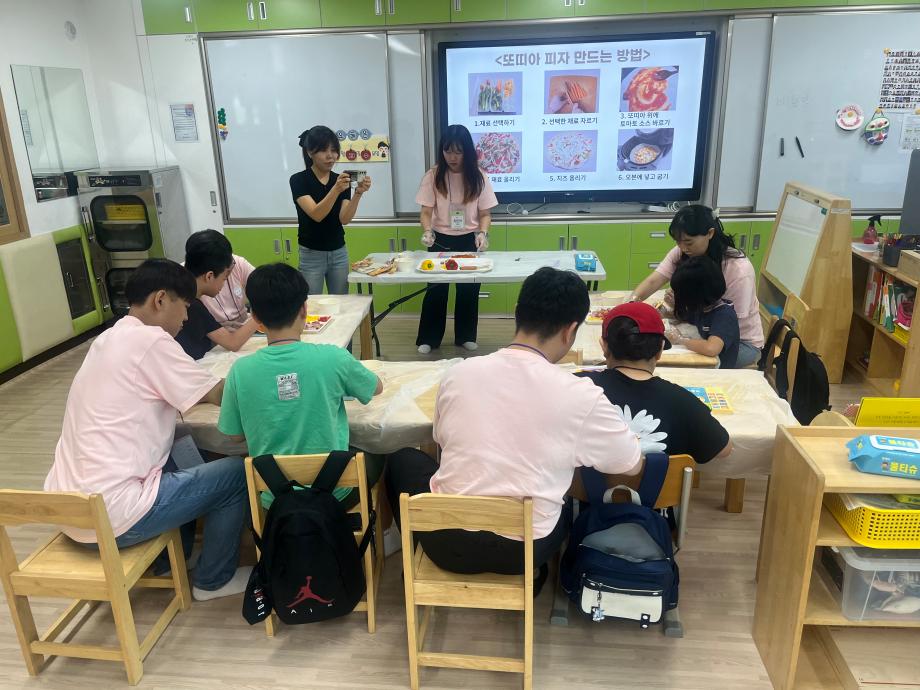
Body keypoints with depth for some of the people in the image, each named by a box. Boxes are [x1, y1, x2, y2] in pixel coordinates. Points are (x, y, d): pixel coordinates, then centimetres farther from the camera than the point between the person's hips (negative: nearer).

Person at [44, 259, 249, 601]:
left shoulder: (108, 339, 12)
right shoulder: (150, 340, -14)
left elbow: (177, 395, 18)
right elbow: (220, 395, -8)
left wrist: (231, 387, 11)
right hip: (110, 515, -9)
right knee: (238, 473, 3)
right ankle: (214, 579, 20)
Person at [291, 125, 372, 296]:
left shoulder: (342, 180, 4)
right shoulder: (299, 180, -8)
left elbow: (344, 219, -10)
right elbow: (316, 215, -22)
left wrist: (358, 193, -26)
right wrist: (336, 189, -36)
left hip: (339, 254, 4)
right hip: (311, 255, -4)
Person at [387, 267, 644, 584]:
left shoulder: (458, 372, -8)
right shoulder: (581, 395, -16)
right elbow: (632, 465, 0)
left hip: (446, 541, 1)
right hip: (523, 551, 0)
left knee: (403, 458, 29)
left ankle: (426, 556, 40)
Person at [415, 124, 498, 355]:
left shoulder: (478, 177, -4)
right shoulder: (433, 176, -7)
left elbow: (485, 213, 0)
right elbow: (426, 211, -6)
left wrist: (483, 233, -18)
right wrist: (427, 231, -25)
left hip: (469, 240, 1)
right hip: (440, 240, -1)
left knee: (469, 289, 7)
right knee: (436, 289, 5)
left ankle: (466, 336, 25)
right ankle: (429, 338, 20)